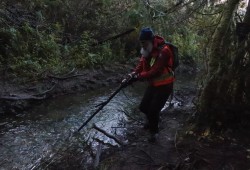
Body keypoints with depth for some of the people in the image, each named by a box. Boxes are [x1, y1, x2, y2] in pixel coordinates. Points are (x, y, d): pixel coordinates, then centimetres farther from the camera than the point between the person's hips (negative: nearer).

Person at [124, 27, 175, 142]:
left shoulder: (163, 51, -26)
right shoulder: (147, 50, -1)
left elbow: (154, 72, -30)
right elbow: (141, 65, -1)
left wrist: (138, 76, -29)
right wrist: (133, 74, -19)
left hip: (164, 85, -7)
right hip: (153, 84, 7)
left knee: (153, 110, -4)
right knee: (143, 107, 11)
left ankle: (154, 131, 23)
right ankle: (152, 120, 44)